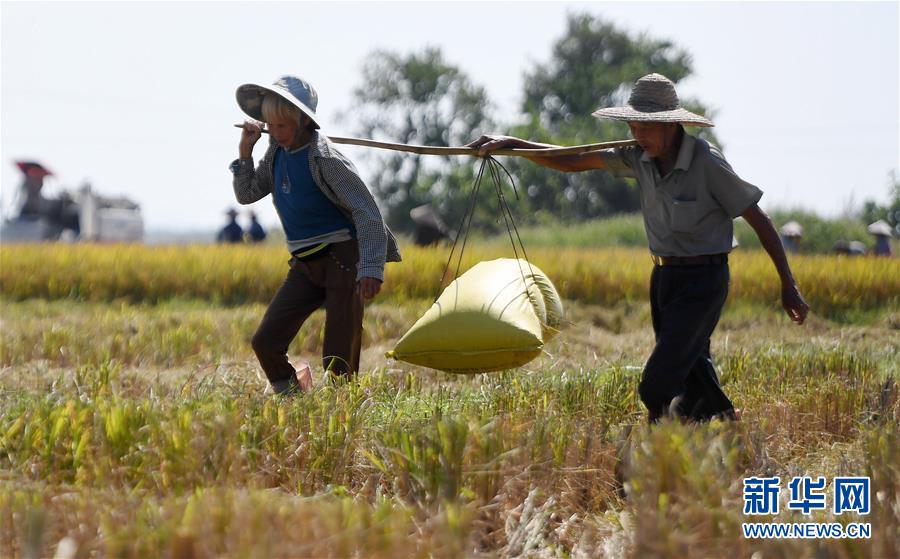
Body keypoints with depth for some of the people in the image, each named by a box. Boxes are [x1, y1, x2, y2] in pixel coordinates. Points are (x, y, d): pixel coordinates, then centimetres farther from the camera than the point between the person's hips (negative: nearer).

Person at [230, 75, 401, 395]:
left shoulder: (325, 159, -18)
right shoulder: (277, 153, 5)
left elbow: (367, 212, -20)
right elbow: (246, 195, 17)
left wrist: (371, 268, -30)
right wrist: (245, 153, 0)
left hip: (342, 261, -7)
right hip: (305, 265, 7)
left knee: (338, 358, -8)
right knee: (265, 342, -3)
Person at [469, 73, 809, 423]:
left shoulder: (707, 164, -18)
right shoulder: (639, 158, -1)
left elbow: (759, 220, -12)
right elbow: (571, 163, 4)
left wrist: (788, 286, -11)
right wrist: (512, 144, -7)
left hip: (703, 280, -7)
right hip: (663, 277, 7)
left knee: (658, 383, -16)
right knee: (689, 369, 18)